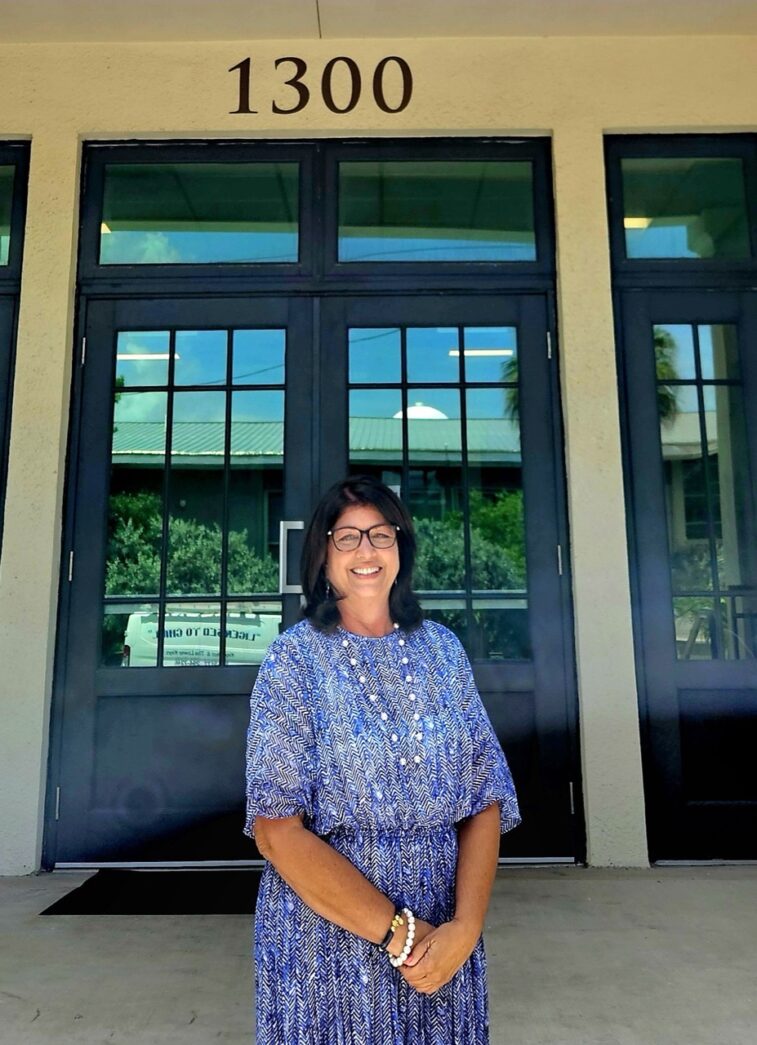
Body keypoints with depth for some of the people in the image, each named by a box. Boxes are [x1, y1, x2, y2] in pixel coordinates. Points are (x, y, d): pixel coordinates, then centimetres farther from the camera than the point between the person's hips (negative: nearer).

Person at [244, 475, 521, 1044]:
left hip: (443, 936, 3)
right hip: (325, 929, -3)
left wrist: (466, 925, -15)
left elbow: (485, 800, 0)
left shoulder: (443, 649, 2)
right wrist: (398, 931, -18)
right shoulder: (295, 656, -8)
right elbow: (278, 827, -13)